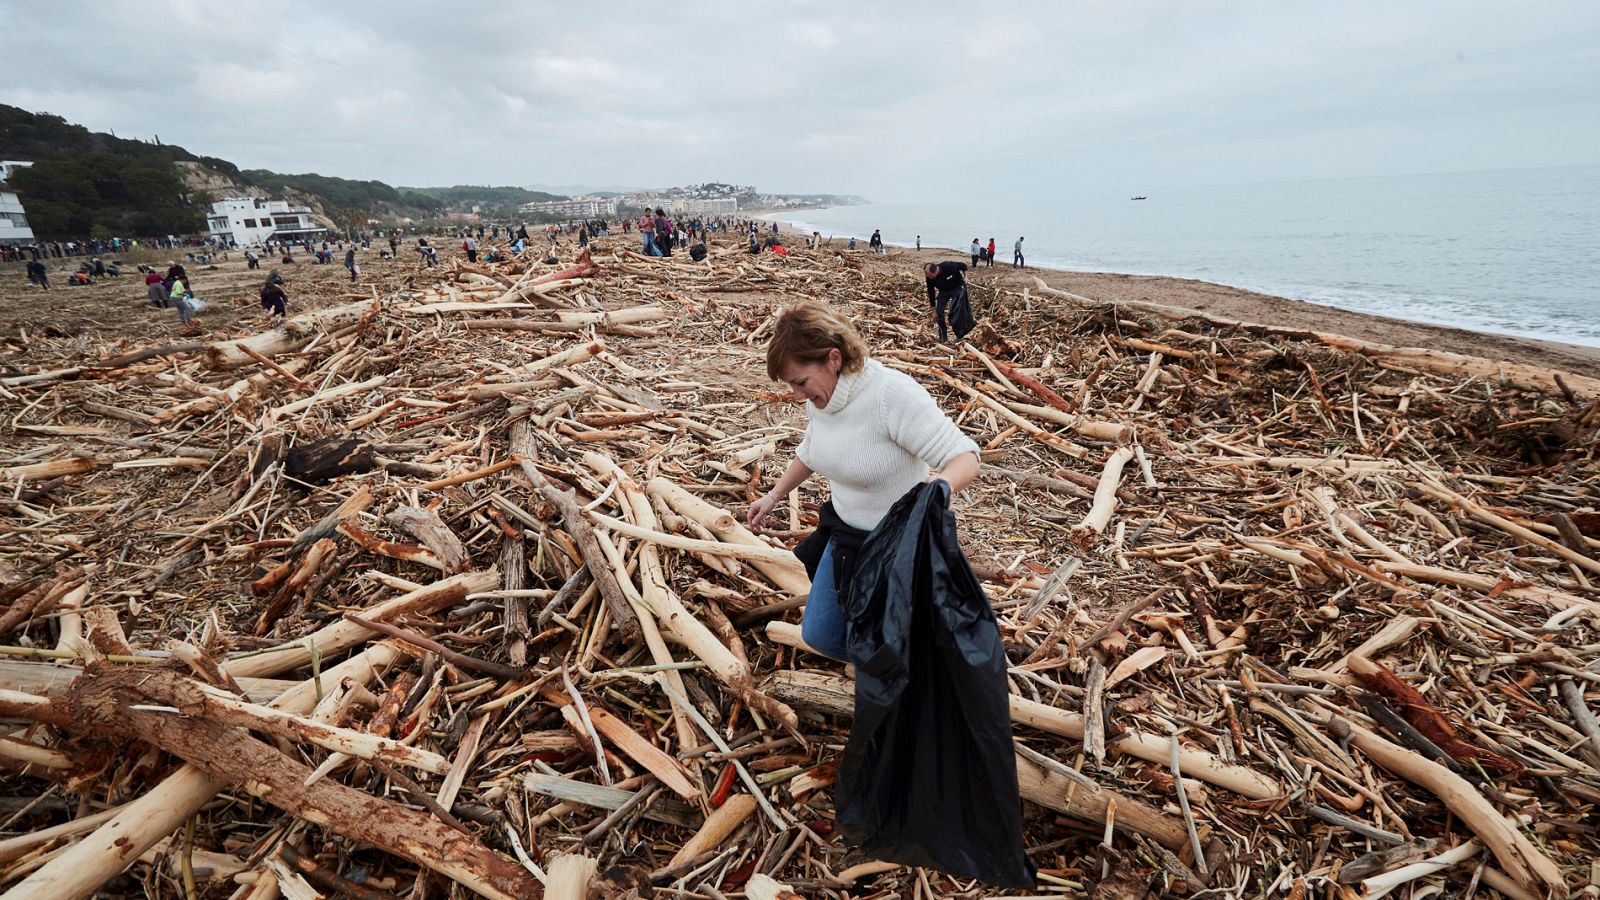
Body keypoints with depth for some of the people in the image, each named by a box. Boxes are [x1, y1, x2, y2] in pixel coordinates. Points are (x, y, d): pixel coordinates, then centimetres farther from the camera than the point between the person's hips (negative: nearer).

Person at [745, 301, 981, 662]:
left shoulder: (894, 394, -29)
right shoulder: (821, 395, -5)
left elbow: (965, 456, -30)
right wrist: (773, 496, 16)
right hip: (845, 537, 8)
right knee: (818, 635, 16)